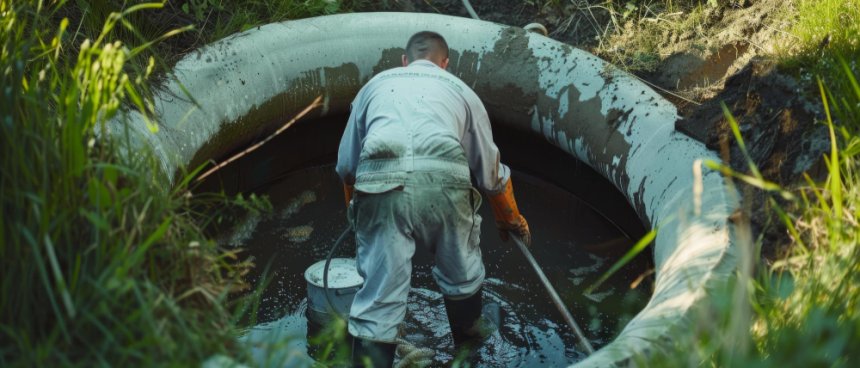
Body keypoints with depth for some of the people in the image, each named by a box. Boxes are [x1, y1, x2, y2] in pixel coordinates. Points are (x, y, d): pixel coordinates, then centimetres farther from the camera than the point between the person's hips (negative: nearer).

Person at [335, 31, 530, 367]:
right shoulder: (460, 90, 28)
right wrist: (510, 220, 48)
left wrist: (356, 212, 47)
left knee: (378, 301, 5)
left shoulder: (376, 84, 30)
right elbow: (491, 172, 32)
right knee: (462, 276, 26)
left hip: (380, 179, 0)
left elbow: (346, 165, 29)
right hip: (444, 177, 1)